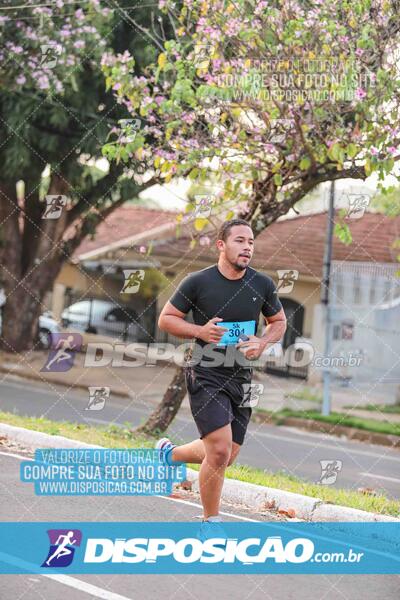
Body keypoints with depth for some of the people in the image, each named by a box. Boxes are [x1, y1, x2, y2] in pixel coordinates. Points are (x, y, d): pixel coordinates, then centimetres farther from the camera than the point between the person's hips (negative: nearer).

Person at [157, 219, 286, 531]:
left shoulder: (263, 284, 2)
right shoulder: (198, 282, -9)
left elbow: (279, 321, 16)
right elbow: (166, 319, 0)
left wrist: (262, 343, -5)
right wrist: (199, 331, -17)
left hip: (242, 377, 5)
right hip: (206, 375, -5)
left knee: (226, 456, 12)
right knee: (219, 452, -16)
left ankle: (170, 452, 41)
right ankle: (211, 522, 2)